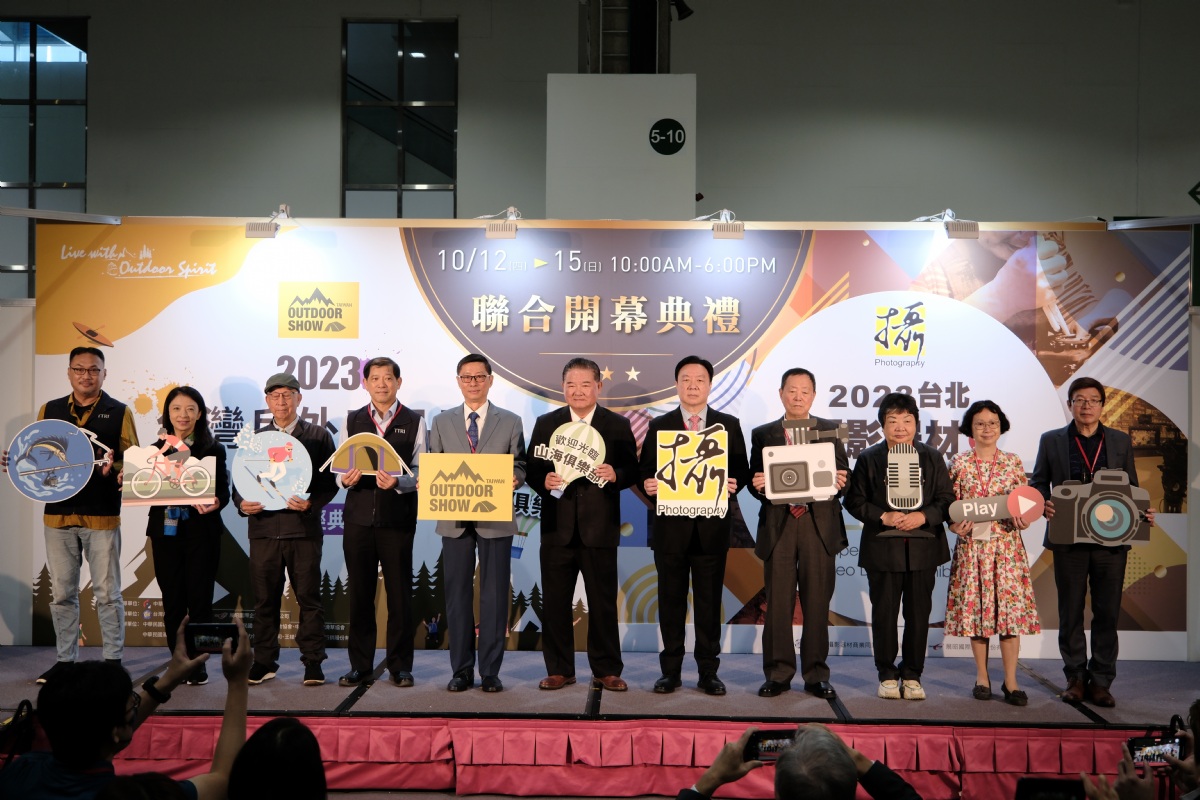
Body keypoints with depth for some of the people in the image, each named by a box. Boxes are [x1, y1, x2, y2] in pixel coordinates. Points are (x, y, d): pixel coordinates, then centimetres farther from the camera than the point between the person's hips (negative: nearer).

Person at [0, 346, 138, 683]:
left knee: (107, 593, 1)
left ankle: (113, 659, 9)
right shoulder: (49, 411, 12)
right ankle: (65, 659, 19)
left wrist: (115, 468, -21)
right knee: (62, 593, 9)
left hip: (102, 516, -3)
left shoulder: (119, 413, 3)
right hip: (58, 514, 3)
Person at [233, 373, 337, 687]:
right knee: (264, 599, 6)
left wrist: (311, 502, -16)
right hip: (263, 528, 3)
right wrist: (242, 504, -7)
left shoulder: (318, 436, 7)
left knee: (308, 597, -1)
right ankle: (264, 661, 16)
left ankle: (313, 662, 7)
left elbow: (330, 481, 2)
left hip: (303, 528, -2)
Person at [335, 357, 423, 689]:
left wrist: (398, 482, -19)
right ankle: (360, 665, 15)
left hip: (397, 518, -2)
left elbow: (421, 472, 0)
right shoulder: (353, 421, 13)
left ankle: (400, 665, 12)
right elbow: (342, 466, 13)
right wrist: (345, 478, -9)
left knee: (399, 593, 2)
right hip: (359, 517, 2)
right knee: (359, 592, 6)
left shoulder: (414, 422, 5)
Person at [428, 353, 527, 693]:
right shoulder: (441, 422, 11)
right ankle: (461, 670, 14)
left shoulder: (510, 422, 7)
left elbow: (519, 466, 4)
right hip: (454, 520, 1)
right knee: (457, 595, 5)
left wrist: (514, 480, -17)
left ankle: (490, 671, 9)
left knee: (494, 595, 1)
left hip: (496, 520, -1)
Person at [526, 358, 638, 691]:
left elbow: (632, 471, 2)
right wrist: (544, 481, -15)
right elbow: (531, 470, 5)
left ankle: (607, 670, 17)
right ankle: (559, 669, 18)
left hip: (600, 528, -1)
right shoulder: (546, 424, 8)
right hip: (558, 528, 1)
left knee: (602, 602, 5)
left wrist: (615, 475, -19)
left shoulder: (618, 425, 5)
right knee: (555, 601, 6)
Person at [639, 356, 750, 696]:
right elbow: (646, 473, 6)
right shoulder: (659, 426, 9)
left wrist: (733, 484, -15)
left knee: (710, 601, 5)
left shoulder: (729, 425, 8)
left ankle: (708, 672, 13)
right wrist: (648, 485, -15)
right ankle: (671, 670, 15)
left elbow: (742, 471, 6)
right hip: (670, 525, 0)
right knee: (671, 600, 6)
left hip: (712, 527, 0)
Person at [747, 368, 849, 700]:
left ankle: (816, 675, 12)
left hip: (819, 525, 0)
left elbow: (843, 474, 7)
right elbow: (756, 481, 8)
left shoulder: (830, 430, 11)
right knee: (778, 603, 1)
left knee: (817, 603, 3)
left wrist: (840, 482, -15)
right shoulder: (762, 434, 11)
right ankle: (778, 673, 11)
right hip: (778, 526, 0)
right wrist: (757, 486, -15)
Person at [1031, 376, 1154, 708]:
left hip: (1112, 540, 1)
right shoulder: (1052, 441, 6)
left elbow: (1131, 487, 12)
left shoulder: (1120, 441, 9)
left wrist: (1143, 513, -7)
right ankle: (1075, 678, 18)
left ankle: (1101, 682, 11)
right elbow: (1038, 482, 7)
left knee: (1107, 613, 3)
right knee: (1070, 612, 6)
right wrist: (1044, 503, -13)